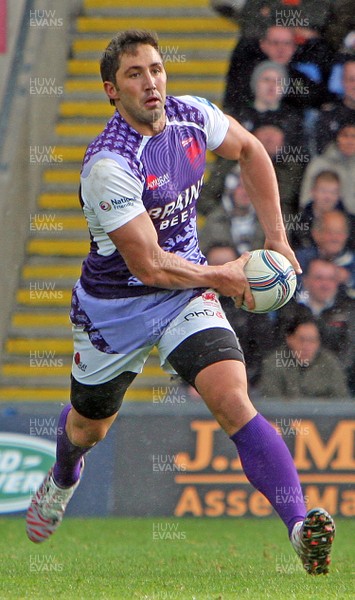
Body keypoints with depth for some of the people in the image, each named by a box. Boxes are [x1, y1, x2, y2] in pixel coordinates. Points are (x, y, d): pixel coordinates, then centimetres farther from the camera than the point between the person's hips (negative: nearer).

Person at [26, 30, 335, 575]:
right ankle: (63, 478, 59)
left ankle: (302, 528, -34)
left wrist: (275, 235, 8)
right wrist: (221, 276, -12)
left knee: (233, 402, -22)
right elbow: (150, 267, -26)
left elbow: (249, 150, 15)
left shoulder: (190, 116, -8)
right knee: (89, 427, 21)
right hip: (115, 306, -3)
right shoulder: (108, 165, -28)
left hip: (186, 294, 3)